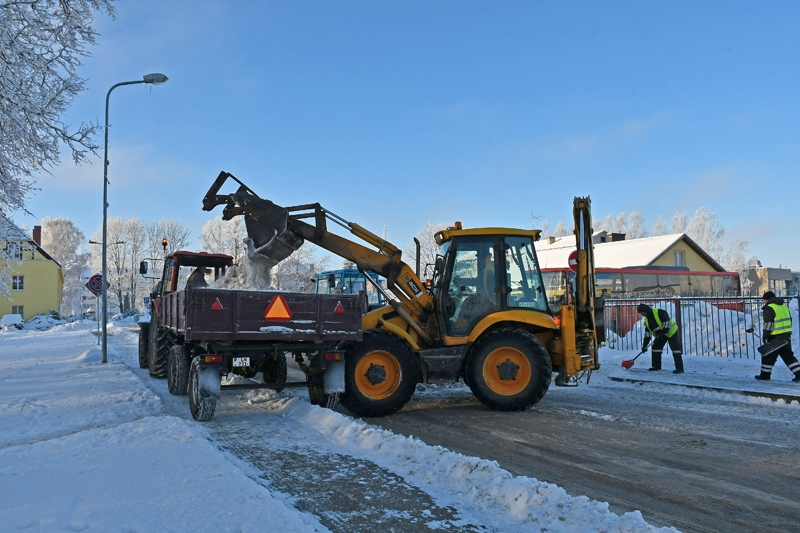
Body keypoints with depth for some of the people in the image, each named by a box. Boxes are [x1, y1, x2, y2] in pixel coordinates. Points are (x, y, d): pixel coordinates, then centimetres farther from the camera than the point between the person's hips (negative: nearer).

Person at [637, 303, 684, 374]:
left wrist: (662, 333, -30)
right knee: (655, 347, 4)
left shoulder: (659, 312, -26)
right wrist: (644, 345, 1)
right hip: (660, 334, 8)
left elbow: (667, 323, -28)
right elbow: (647, 333, 4)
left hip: (671, 331, -8)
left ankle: (679, 368, -15)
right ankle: (656, 366, 15)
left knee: (675, 348, -13)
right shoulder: (646, 320, -1)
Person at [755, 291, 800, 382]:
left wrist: (764, 336, -12)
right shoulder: (784, 306, 15)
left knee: (769, 356, 4)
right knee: (788, 355, 12)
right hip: (787, 335, 8)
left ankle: (765, 375, 11)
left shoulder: (769, 308, -12)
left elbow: (768, 324, -17)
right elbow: (789, 321, 20)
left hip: (775, 337, -8)